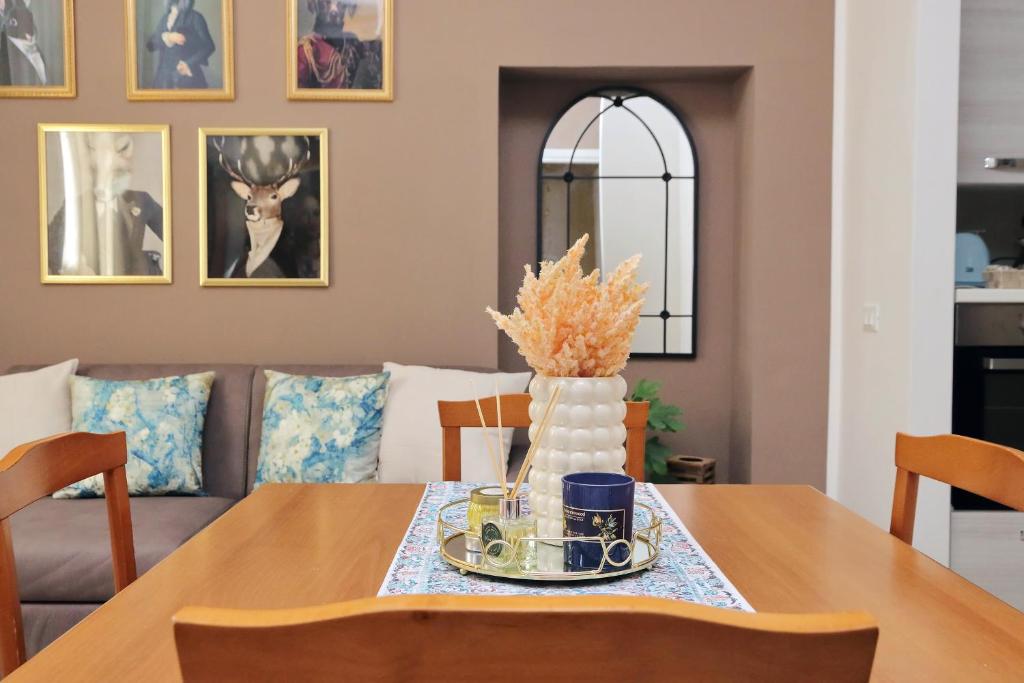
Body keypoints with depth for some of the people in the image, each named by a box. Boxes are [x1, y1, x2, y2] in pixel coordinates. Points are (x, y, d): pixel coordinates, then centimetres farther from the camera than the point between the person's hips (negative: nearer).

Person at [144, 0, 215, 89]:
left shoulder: (194, 17, -1)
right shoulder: (164, 17, 16)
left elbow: (208, 46, -5)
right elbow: (150, 45, 8)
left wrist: (190, 64, -15)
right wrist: (167, 37, -11)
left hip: (185, 75, -5)